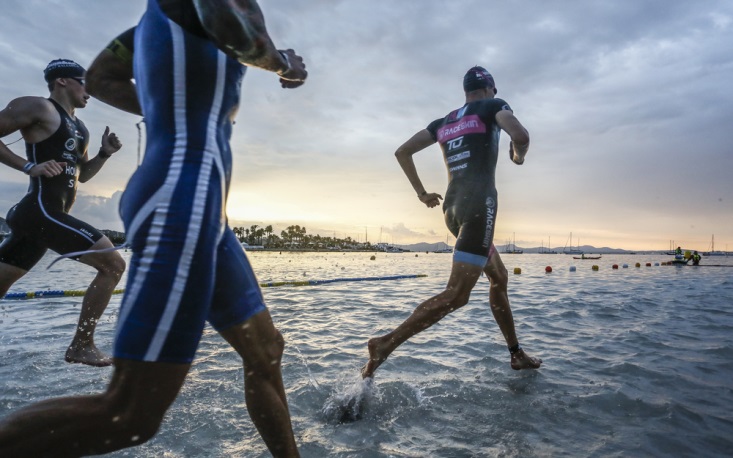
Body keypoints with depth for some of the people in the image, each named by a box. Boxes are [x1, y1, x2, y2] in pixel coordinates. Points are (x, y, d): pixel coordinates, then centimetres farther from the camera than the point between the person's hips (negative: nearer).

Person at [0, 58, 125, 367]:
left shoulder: (79, 128, 21)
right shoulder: (37, 107, -4)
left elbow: (82, 174, 27)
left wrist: (104, 154, 11)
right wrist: (30, 166, -18)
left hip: (37, 215, 10)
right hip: (41, 212, -10)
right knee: (113, 264, -12)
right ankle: (82, 346, -7)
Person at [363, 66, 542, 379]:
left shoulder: (443, 122, 20)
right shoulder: (493, 106, 5)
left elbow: (402, 152, 18)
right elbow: (520, 135, -15)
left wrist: (421, 193, 21)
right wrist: (518, 155, 7)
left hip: (452, 207, 8)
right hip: (479, 204, -8)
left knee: (499, 278, 21)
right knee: (456, 295, -12)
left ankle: (516, 354, 28)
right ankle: (385, 344, -20)